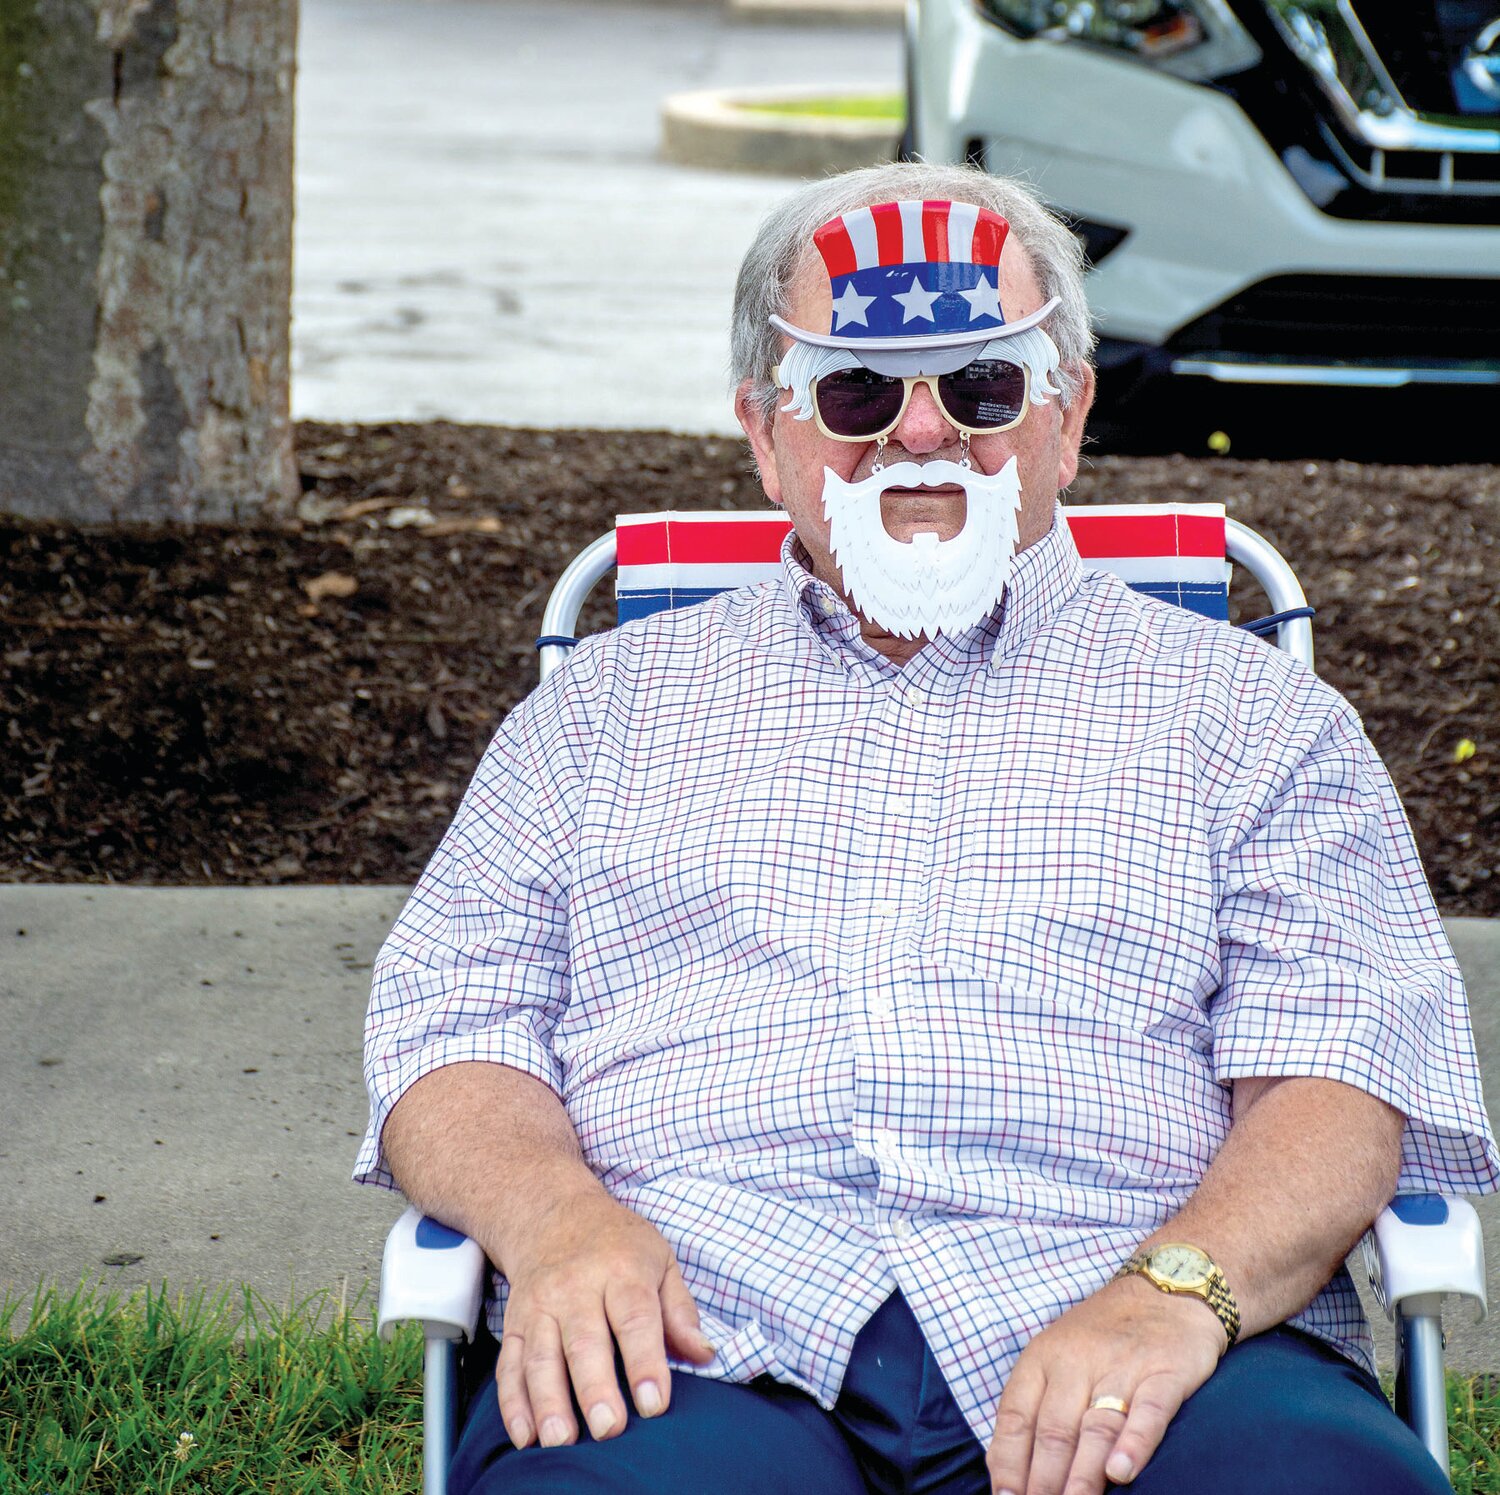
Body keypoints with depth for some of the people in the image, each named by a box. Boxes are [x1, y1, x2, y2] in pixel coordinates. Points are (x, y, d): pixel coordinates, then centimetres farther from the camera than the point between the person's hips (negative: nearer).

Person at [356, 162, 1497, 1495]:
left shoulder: (1247, 713, 19)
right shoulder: (609, 707, 25)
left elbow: (1339, 1073, 5)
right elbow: (447, 1029, 15)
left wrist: (1178, 1291, -16)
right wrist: (558, 1218, -9)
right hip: (697, 1339, 0)